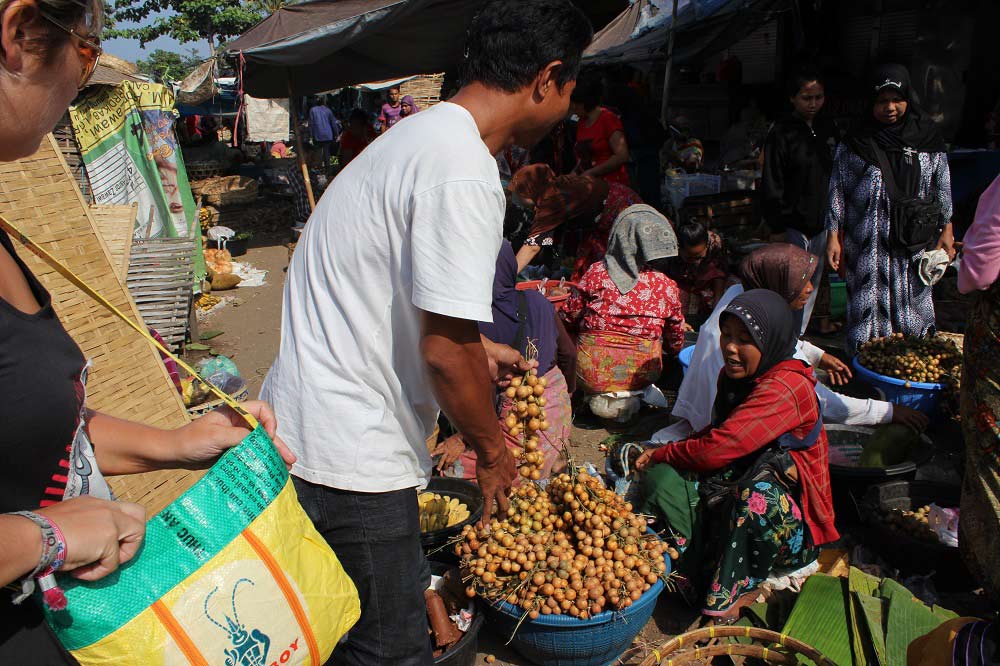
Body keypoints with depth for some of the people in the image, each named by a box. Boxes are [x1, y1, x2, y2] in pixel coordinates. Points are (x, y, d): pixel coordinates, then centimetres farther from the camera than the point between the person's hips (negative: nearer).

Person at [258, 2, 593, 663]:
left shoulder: (421, 134, 10)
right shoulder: (464, 173, -23)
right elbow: (445, 354, -23)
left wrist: (479, 347, 28)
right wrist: (492, 449, -6)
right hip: (349, 458, -10)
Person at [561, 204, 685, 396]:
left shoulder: (597, 273, -10)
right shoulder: (667, 286, -5)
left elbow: (569, 317, 0)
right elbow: (676, 341, 8)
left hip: (592, 374, -2)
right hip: (642, 377, 2)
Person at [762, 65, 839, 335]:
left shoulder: (827, 127, 9)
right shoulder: (781, 133, -9)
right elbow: (772, 186, -10)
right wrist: (778, 228, -13)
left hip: (823, 220, 6)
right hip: (795, 223, -6)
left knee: (817, 276, 14)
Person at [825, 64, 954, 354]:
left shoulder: (927, 138, 6)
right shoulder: (854, 144, 1)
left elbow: (942, 188, 12)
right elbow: (837, 191, 3)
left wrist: (946, 229, 10)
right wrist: (833, 235, -1)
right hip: (867, 246, -1)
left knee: (913, 309, 6)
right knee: (867, 309, 0)